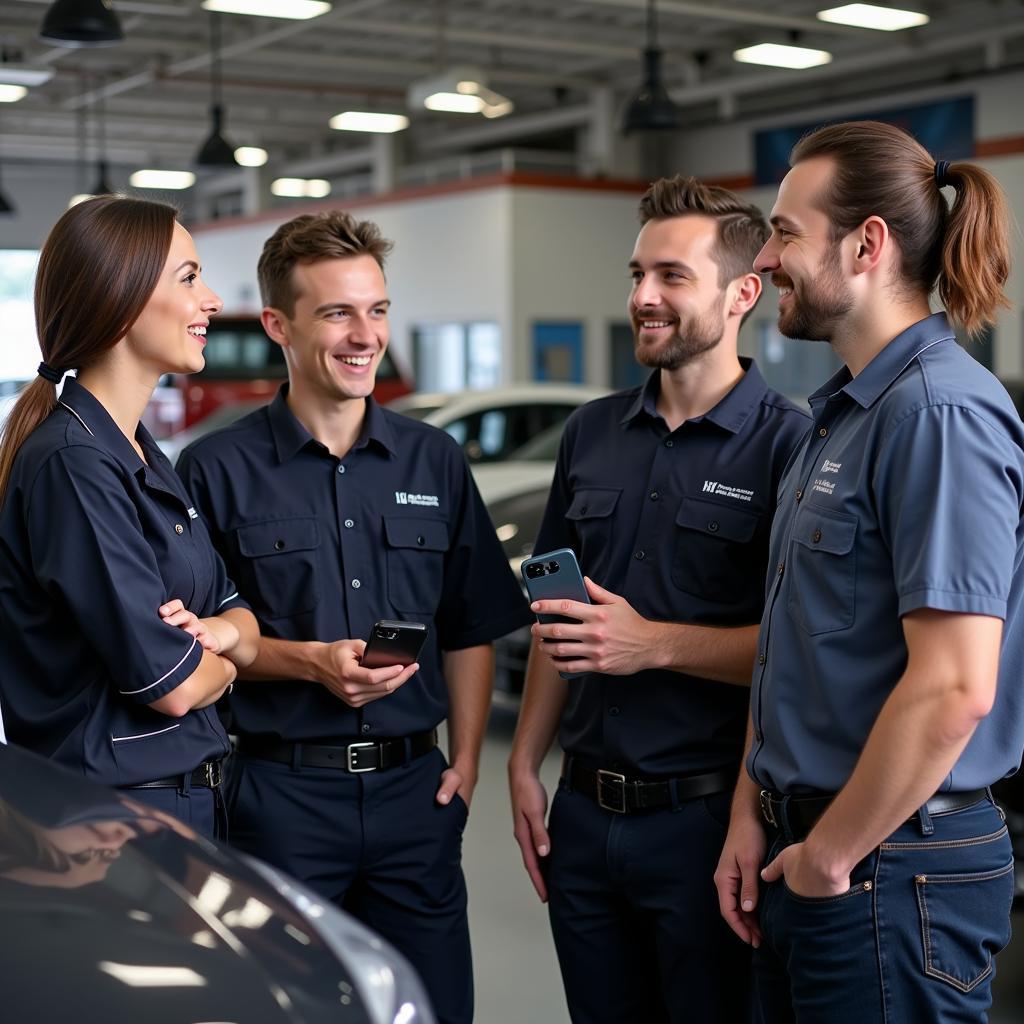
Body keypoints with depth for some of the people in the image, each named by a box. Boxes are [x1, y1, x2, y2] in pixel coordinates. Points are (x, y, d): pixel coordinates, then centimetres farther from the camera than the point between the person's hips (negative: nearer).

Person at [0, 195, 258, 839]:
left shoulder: (144, 458, 10)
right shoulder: (73, 463, -20)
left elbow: (241, 619, 10)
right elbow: (171, 684, -23)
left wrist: (220, 631, -13)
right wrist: (220, 664, -1)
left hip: (187, 796, 9)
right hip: (116, 807, -9)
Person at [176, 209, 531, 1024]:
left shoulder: (435, 461, 8)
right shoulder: (218, 469, -3)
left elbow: (470, 630, 11)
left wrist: (465, 763, 4)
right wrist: (308, 661, -16)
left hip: (413, 786, 3)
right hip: (280, 793, -3)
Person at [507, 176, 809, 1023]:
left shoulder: (789, 444, -10)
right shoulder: (592, 432, 9)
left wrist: (656, 644, -21)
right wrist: (526, 764, 11)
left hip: (705, 817, -5)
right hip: (584, 813, 6)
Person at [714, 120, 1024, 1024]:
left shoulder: (940, 412, -19)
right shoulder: (840, 412, 11)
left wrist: (829, 856, -16)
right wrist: (754, 816, 8)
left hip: (892, 872, -9)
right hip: (805, 854, 9)